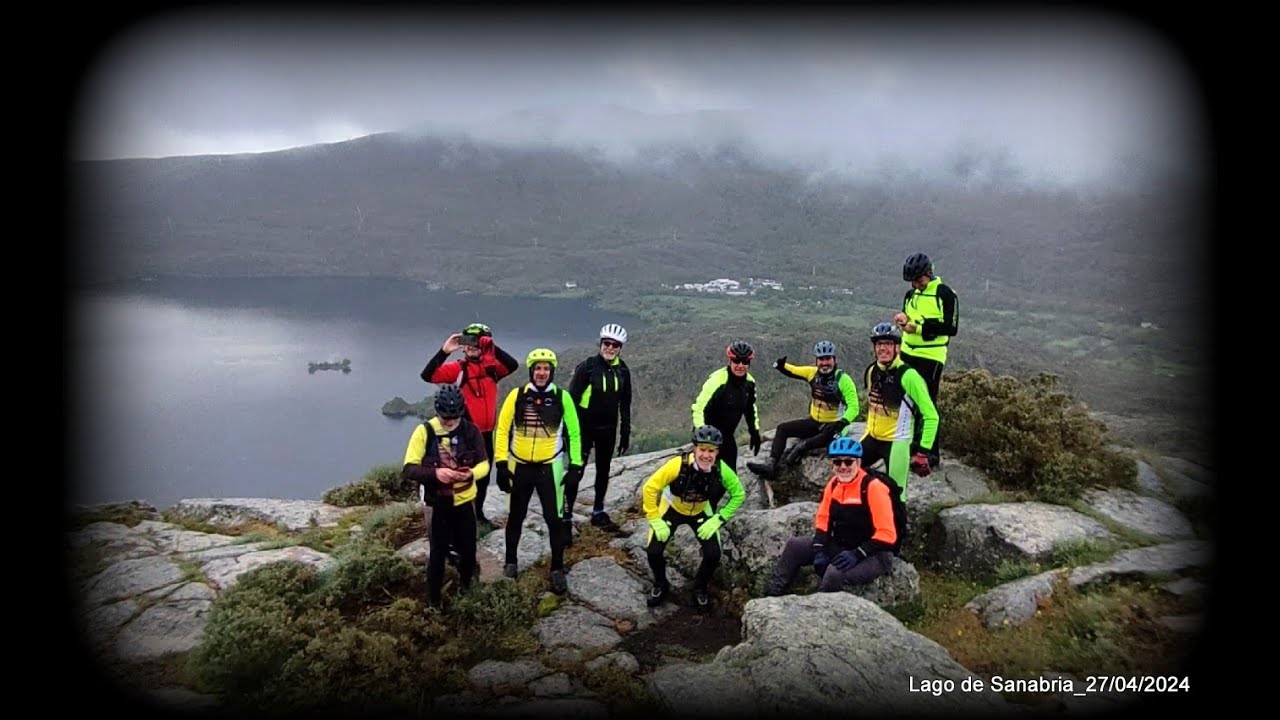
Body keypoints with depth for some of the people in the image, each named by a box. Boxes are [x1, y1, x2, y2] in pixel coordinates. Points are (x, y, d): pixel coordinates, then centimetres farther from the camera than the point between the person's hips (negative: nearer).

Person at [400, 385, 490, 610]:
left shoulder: (470, 431, -8)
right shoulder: (425, 431, -15)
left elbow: (484, 463, -2)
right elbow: (408, 470, -15)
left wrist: (471, 473, -25)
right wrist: (435, 473, -33)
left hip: (464, 502, 2)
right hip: (437, 503, -2)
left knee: (468, 551, 10)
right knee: (437, 554, 4)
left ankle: (466, 591, 37)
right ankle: (433, 602, 23)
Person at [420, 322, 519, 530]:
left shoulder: (492, 367, 1)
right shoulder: (458, 368, -7)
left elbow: (513, 365, -19)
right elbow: (428, 375, -18)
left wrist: (492, 349, -30)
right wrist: (444, 351, -26)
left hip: (486, 433, 4)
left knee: (483, 476, 17)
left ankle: (479, 514, 33)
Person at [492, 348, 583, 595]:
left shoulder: (562, 397, -4)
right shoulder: (516, 395, -5)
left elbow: (573, 432, 3)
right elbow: (502, 429, -2)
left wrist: (575, 465, 0)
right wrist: (501, 463, -6)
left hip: (550, 468, -1)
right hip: (519, 467, 1)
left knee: (554, 519, 0)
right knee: (515, 517, 15)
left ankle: (557, 569, 13)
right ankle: (510, 560, 33)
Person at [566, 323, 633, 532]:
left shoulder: (622, 370, 1)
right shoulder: (587, 366, -14)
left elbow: (625, 404, 9)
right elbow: (572, 398, -11)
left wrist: (625, 433, 9)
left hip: (608, 428, 5)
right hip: (585, 426, -5)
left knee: (603, 470, 15)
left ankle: (598, 512, 30)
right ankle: (566, 516, 2)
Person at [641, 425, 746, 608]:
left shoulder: (721, 470, -29)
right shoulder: (678, 464, -37)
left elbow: (738, 494, -10)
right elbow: (649, 488, -27)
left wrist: (718, 520, -15)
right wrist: (655, 521, -23)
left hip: (700, 511, 2)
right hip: (671, 508, -1)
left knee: (713, 555, -13)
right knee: (654, 551, -16)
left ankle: (700, 587, 20)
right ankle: (660, 586, 17)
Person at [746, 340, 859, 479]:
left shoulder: (843, 379, -17)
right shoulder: (813, 373, -2)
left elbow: (853, 407, -21)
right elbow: (791, 370, 3)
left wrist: (842, 423, -38)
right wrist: (781, 365, -21)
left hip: (832, 425, -6)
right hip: (813, 422, 6)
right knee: (782, 428, -8)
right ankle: (771, 465, -16)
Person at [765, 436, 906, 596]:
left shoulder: (873, 487, -21)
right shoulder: (834, 483, 1)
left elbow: (887, 534, -22)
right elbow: (823, 518, 10)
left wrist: (857, 554, -29)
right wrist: (819, 550, -6)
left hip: (873, 553, -7)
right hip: (841, 545, 8)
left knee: (835, 572, -34)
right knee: (794, 546, -3)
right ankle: (772, 596, 2)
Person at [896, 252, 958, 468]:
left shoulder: (945, 294, -9)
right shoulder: (910, 295, 14)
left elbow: (951, 328, -14)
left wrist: (919, 327, -20)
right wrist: (903, 320, -1)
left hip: (931, 356, -7)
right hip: (908, 353, 7)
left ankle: (932, 453, 0)